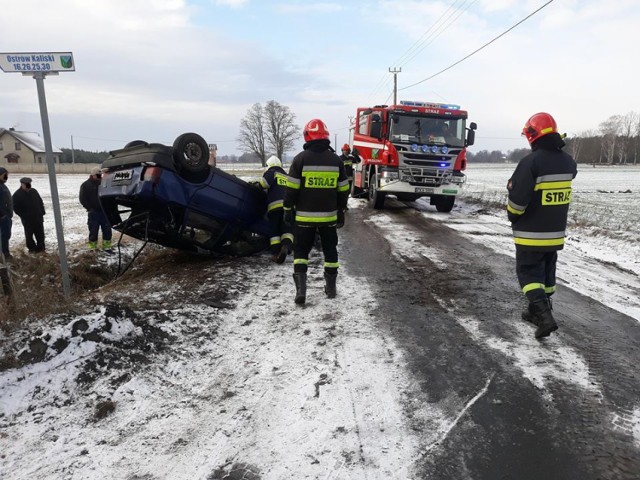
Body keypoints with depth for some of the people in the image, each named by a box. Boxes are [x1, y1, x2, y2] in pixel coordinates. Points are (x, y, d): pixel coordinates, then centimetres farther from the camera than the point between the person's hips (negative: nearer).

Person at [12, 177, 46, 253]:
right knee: (29, 234, 4)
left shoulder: (34, 191, 8)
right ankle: (32, 248, 15)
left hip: (38, 218, 4)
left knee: (40, 233, 10)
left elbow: (41, 202, 16)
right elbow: (16, 208, -8)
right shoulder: (17, 195, -8)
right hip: (27, 220, -4)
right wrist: (24, 216, -14)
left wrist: (42, 213, 8)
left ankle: (41, 247, 22)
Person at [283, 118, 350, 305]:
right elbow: (343, 190, 6)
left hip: (305, 216, -2)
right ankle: (331, 287, 22)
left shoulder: (301, 158, -8)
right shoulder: (336, 160, 2)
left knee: (301, 250, 7)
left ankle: (300, 289, -3)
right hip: (329, 215, 2)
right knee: (330, 250, 15)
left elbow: (291, 188, -7)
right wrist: (341, 211, 17)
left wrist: (288, 209, 3)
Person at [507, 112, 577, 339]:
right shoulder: (568, 162, 4)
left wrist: (513, 217, -3)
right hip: (556, 232, 7)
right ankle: (538, 311, 31)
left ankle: (544, 315, -9)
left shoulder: (531, 162, -21)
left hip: (531, 233, -7)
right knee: (546, 271, 19)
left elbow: (517, 199, -22)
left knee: (528, 272, 4)